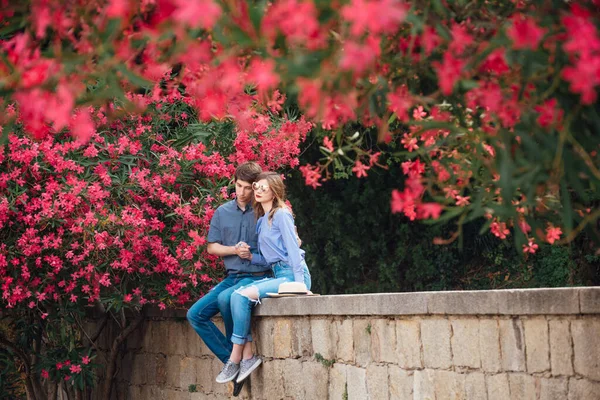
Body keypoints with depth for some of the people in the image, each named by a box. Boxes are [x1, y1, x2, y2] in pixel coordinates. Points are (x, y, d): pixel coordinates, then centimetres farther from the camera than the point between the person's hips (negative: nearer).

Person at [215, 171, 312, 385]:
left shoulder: (281, 214, -5)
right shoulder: (262, 219, 19)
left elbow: (293, 249, -11)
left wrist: (299, 284, -18)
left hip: (292, 275, -8)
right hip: (278, 275, 8)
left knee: (242, 296, -22)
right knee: (238, 294, -12)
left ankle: (236, 358, -15)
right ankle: (247, 355, -16)